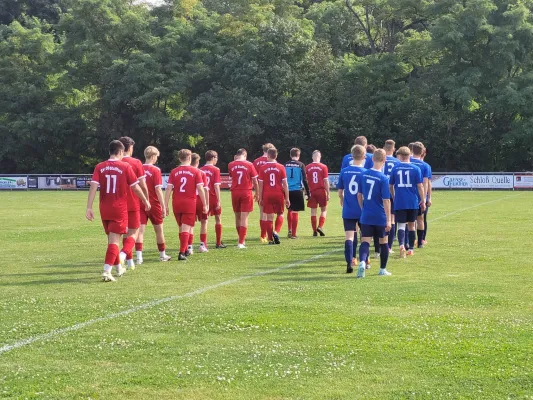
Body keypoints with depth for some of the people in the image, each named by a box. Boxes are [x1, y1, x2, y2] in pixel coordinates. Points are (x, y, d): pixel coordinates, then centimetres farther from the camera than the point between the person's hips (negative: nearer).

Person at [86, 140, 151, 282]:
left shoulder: (99, 167, 1)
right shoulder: (125, 167, -5)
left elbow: (93, 187, -8)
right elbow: (135, 187, -1)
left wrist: (89, 208, -10)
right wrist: (146, 201, 14)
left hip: (104, 209, 4)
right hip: (120, 209, -4)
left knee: (111, 238, 19)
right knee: (114, 240, -5)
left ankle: (118, 268, 33)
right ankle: (107, 272, -18)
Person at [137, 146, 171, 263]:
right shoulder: (155, 170, -11)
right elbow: (158, 189, -15)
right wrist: (163, 206, -12)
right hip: (154, 204, -3)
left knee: (140, 230, -2)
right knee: (159, 230, 13)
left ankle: (139, 256, -13)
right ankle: (163, 255, 26)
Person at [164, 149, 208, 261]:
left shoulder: (174, 172, 2)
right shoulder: (195, 171, -2)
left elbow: (169, 189, -3)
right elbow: (200, 189, -6)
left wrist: (166, 205, 0)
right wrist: (205, 204, 1)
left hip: (176, 203, 3)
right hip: (190, 203, -3)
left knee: (181, 228, 18)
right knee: (186, 229, -4)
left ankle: (184, 250, 28)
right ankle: (182, 252, -14)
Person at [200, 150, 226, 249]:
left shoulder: (201, 170, 2)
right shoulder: (215, 170, -9)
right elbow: (216, 186, -14)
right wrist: (219, 201, -12)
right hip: (214, 197, -3)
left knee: (204, 220, 5)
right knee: (218, 219, 11)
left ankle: (204, 244, -1)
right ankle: (219, 243, 15)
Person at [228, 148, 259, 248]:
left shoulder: (231, 165, 0)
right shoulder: (249, 165, -5)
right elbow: (255, 181, 0)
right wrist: (257, 193, 13)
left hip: (235, 192, 2)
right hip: (246, 192, -2)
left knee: (237, 217, 17)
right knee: (244, 218, -3)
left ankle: (242, 239, 27)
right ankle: (241, 242, -9)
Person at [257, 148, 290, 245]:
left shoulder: (262, 168, -1)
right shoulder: (281, 167, -2)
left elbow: (260, 185, 0)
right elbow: (285, 184, -2)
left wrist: (260, 198, 7)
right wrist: (287, 198, 3)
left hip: (267, 195, 0)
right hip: (279, 195, 0)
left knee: (269, 217, 5)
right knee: (280, 215, 16)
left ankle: (271, 239, 5)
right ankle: (276, 232, -7)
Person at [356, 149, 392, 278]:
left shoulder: (363, 175, 0)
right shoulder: (383, 179, -15)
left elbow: (359, 195, 9)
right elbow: (386, 201, -15)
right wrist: (388, 220, -10)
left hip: (366, 216, 3)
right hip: (380, 217, -3)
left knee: (365, 242, -1)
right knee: (383, 242, 15)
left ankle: (362, 262, -29)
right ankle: (383, 270, 25)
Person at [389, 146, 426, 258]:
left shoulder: (395, 168, 1)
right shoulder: (415, 169, -1)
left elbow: (391, 186, 9)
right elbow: (420, 186, -2)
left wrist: (394, 197, 25)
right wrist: (423, 201, 7)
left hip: (399, 202, -1)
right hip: (413, 202, 1)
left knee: (401, 225, -1)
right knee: (411, 225, 14)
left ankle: (401, 245, -25)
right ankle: (411, 249, 20)